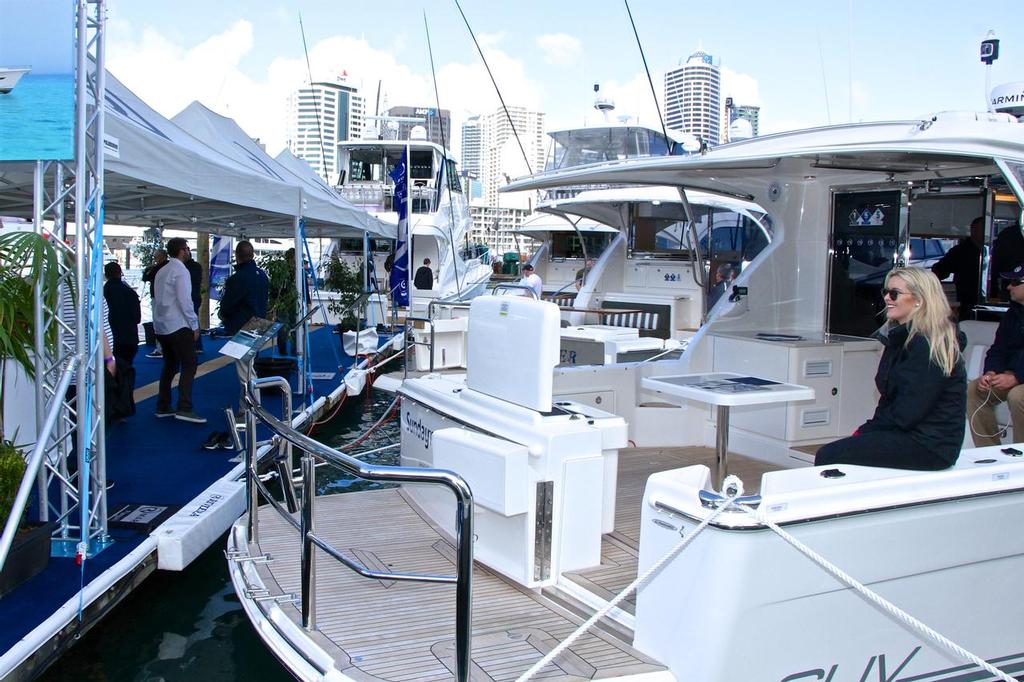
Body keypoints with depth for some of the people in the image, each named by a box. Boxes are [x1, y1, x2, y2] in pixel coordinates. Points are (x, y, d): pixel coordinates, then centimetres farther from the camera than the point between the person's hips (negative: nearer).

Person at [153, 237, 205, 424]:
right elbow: (185, 301, -17)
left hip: (161, 326, 9)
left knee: (170, 365, 15)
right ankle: (184, 409, -15)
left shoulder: (161, 271, 15)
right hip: (178, 326, -9)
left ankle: (163, 407, 17)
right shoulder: (180, 270, -11)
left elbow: (157, 298, 16)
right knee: (189, 366, -8)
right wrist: (194, 325, -10)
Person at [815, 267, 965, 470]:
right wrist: (865, 431, 2)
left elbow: (907, 414, -19)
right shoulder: (904, 338, 16)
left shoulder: (929, 345, -15)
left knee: (828, 456, -20)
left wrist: (865, 430, -8)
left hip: (928, 445, -9)